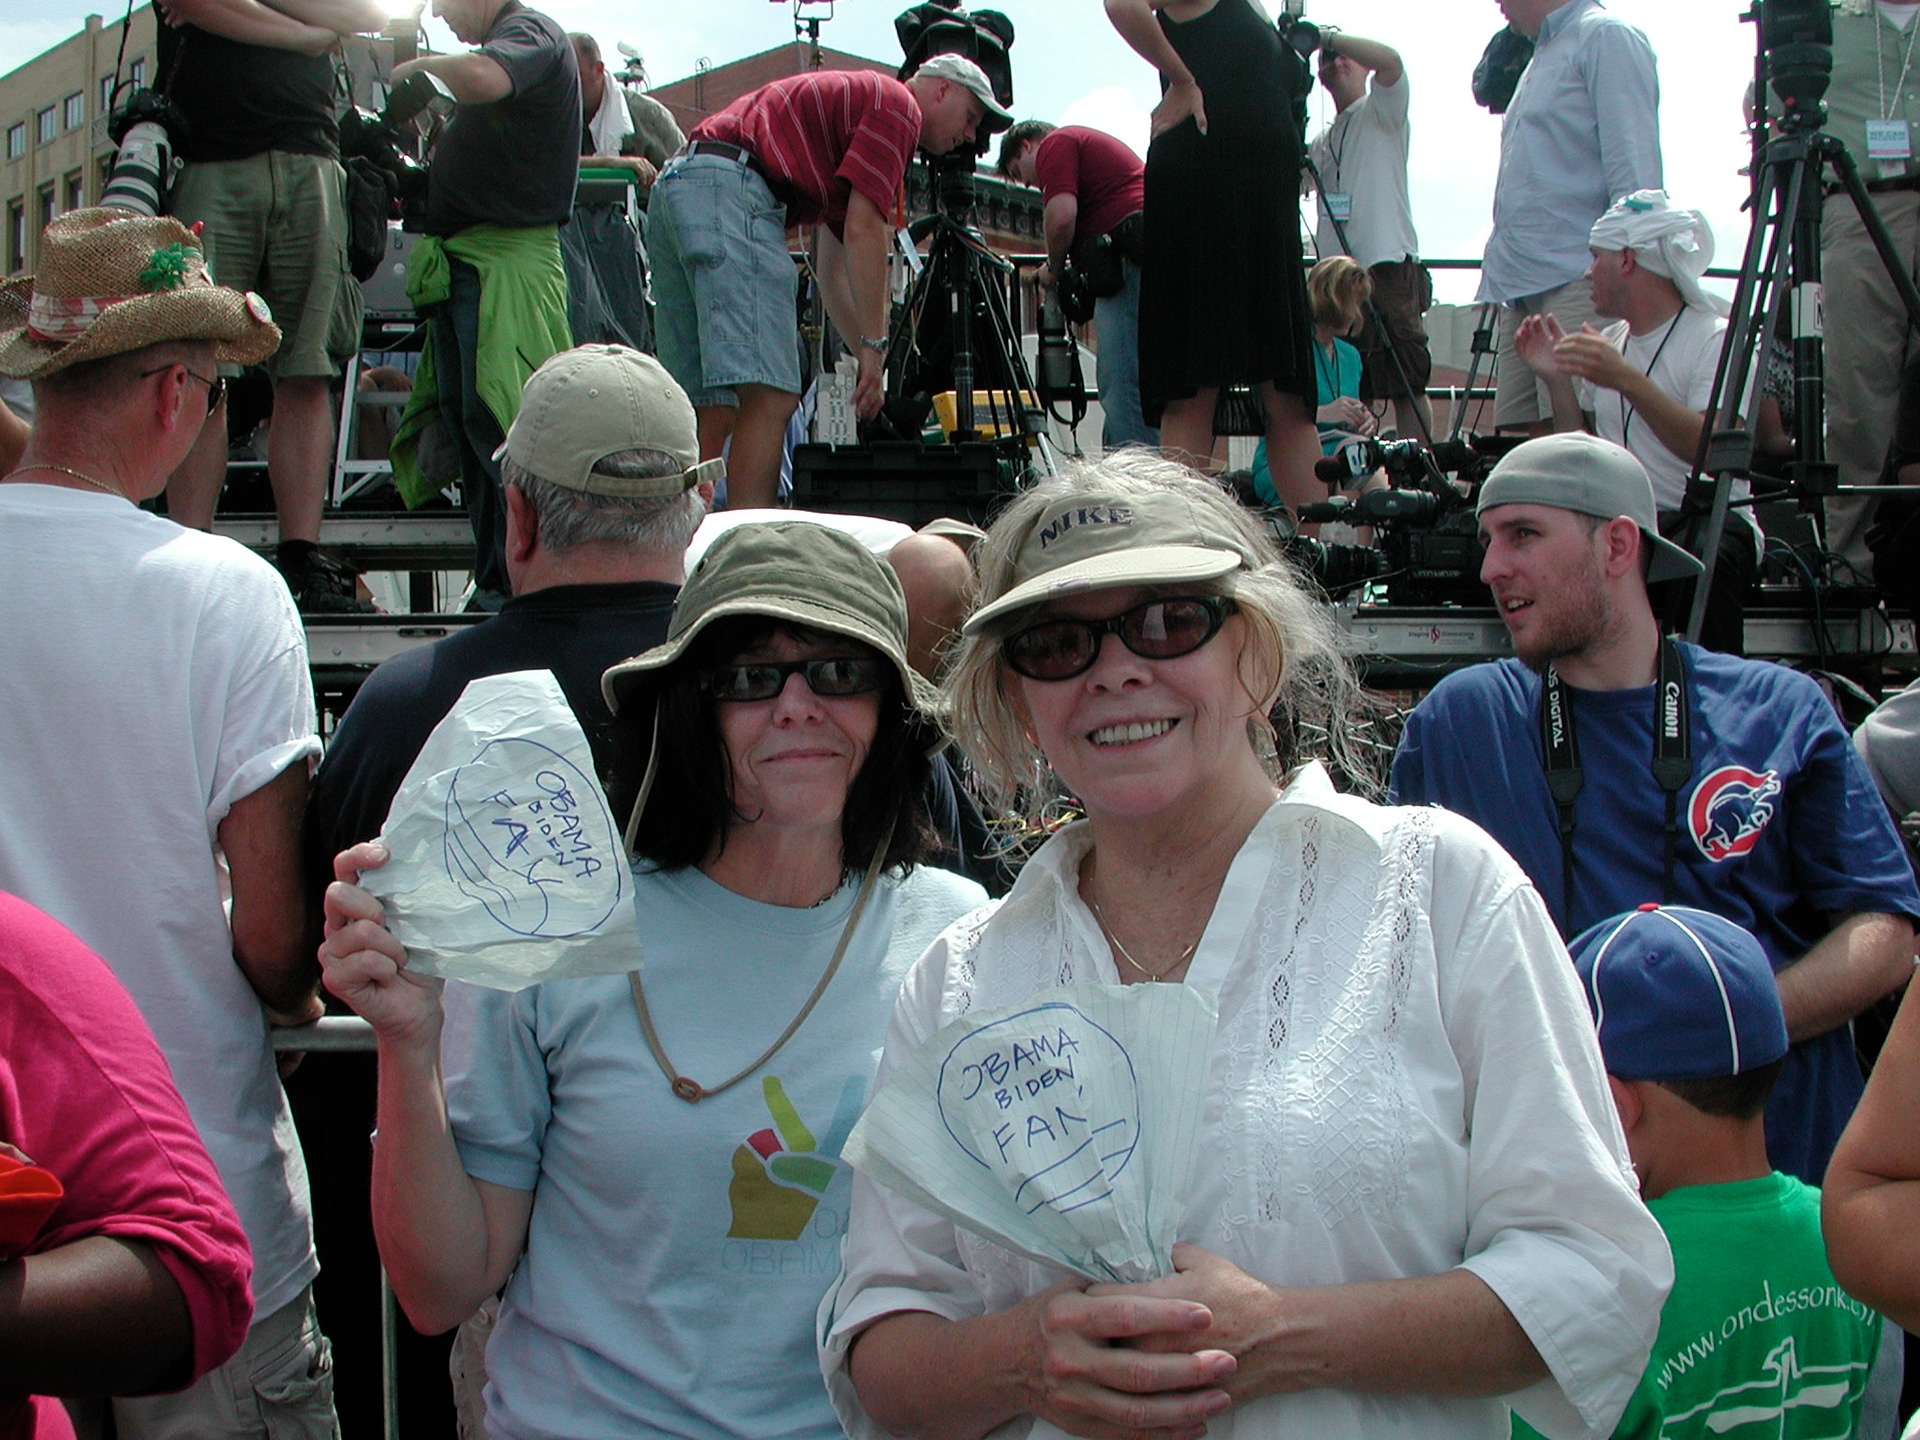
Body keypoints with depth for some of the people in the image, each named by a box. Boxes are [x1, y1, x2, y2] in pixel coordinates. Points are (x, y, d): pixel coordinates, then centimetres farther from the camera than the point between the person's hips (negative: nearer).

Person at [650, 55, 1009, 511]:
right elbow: (864, 230, -5)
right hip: (730, 189, -10)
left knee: (714, 405, 9)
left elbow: (833, 267, 34)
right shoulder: (899, 104, 5)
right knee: (768, 396, -15)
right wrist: (874, 347, -3)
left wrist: (868, 358, 32)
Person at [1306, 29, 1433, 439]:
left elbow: (1389, 60, -15)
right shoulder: (1322, 141, 27)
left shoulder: (1380, 112, 5)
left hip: (1387, 265, -7)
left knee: (1406, 384, -11)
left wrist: (1326, 36, -7)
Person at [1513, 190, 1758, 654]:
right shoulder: (1606, 343, 19)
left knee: (1706, 558, -40)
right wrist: (1557, 380, 9)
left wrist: (1627, 380, -25)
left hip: (1705, 516, -5)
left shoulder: (1716, 339, -3)